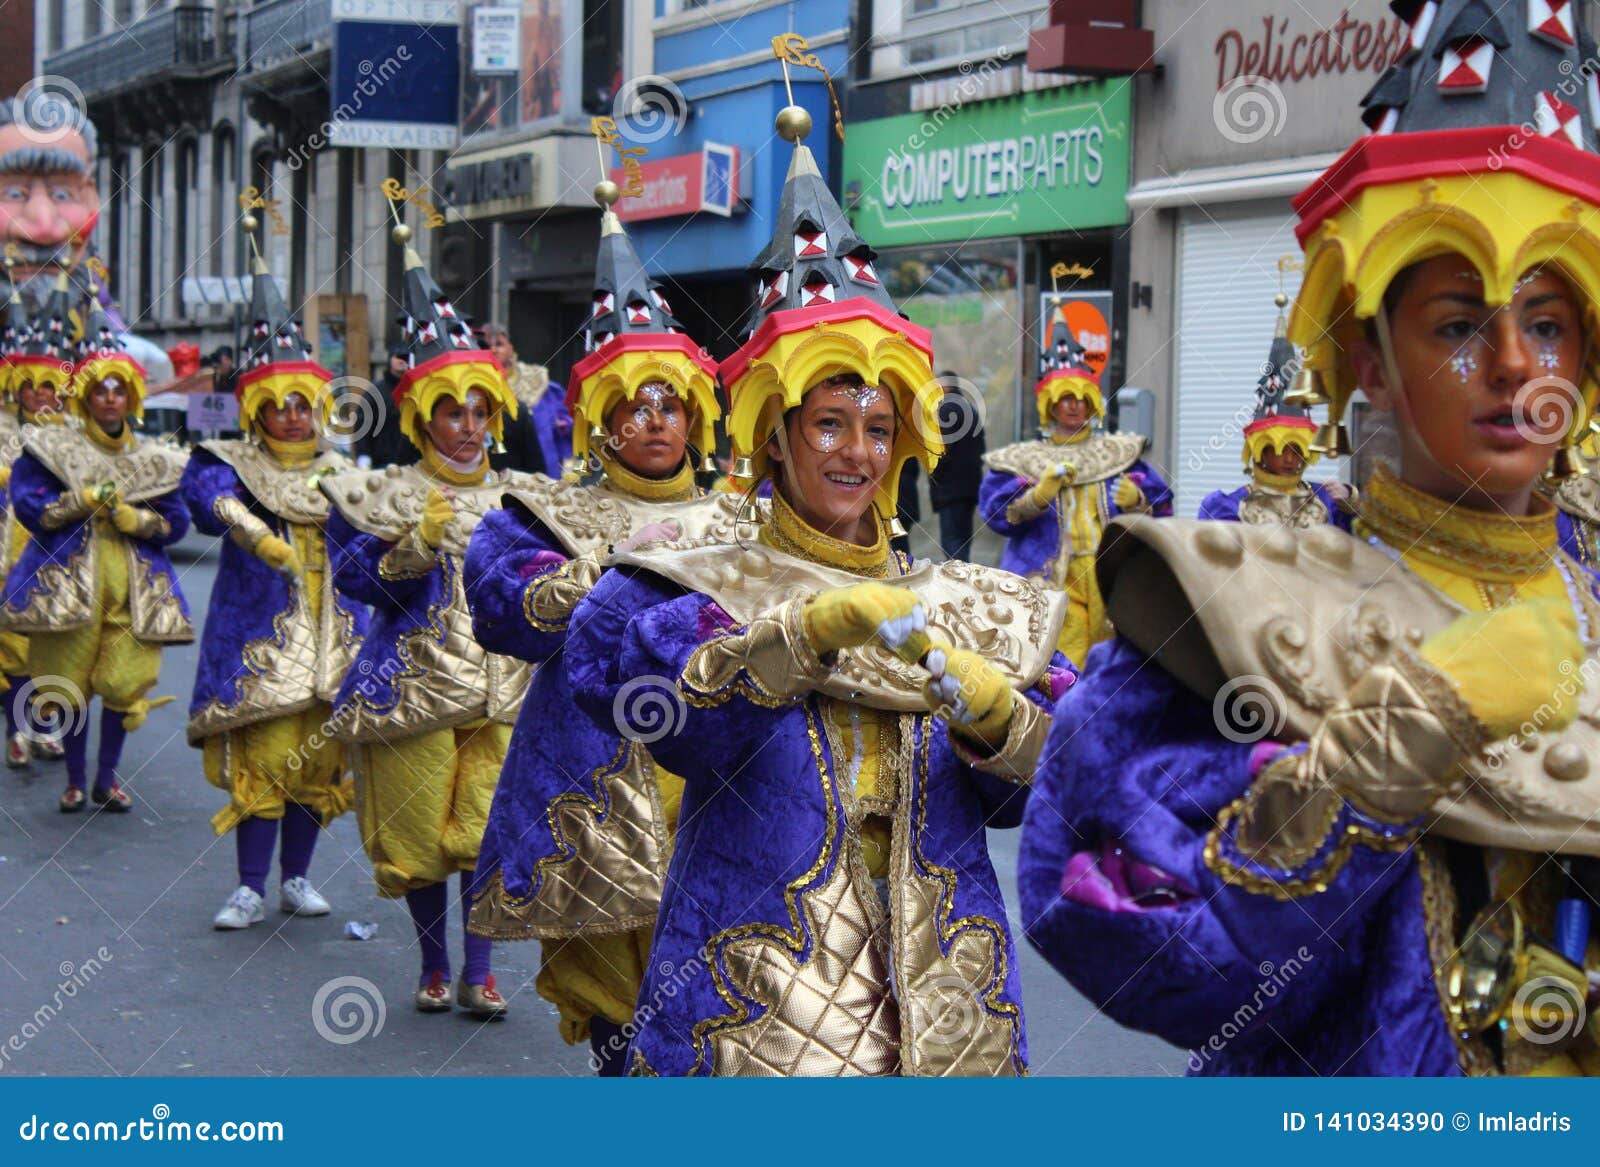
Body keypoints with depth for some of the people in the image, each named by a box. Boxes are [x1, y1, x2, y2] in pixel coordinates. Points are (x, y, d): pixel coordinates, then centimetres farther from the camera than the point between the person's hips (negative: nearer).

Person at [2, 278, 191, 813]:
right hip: (69, 580, -2)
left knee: (123, 683, 0)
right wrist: (84, 500, -13)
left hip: (131, 584, 2)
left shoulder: (155, 459, 11)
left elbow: (177, 521, 8)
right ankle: (76, 779, 15)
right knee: (72, 682, 1)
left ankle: (108, 777, 17)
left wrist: (135, 519, -10)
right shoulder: (50, 448, 4)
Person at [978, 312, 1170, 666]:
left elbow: (1161, 507, 16)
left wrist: (1137, 498, -5)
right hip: (1052, 577, -2)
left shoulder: (1121, 454, 18)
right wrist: (1042, 491, -13)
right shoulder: (1023, 460, 12)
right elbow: (999, 514, 0)